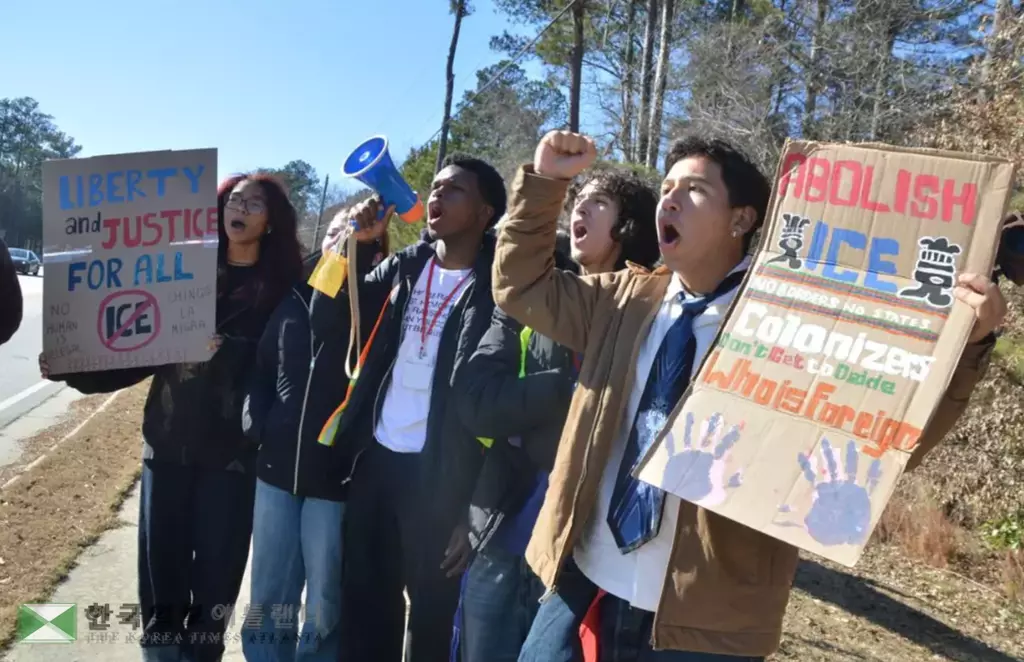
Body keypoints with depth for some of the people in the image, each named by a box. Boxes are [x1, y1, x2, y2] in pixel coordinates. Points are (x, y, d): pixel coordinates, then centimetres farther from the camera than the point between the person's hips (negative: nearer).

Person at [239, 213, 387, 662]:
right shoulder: (294, 300, 7)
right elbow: (262, 370, 14)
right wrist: (256, 423, 1)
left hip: (335, 477, -4)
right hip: (277, 469, 4)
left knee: (324, 608, 9)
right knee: (268, 601, 17)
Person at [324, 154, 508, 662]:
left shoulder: (495, 285, -9)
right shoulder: (405, 265, 8)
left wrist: (476, 507, -15)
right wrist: (356, 243, -10)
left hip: (438, 474, -5)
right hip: (376, 457, 5)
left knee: (431, 612, 11)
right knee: (363, 601, 17)